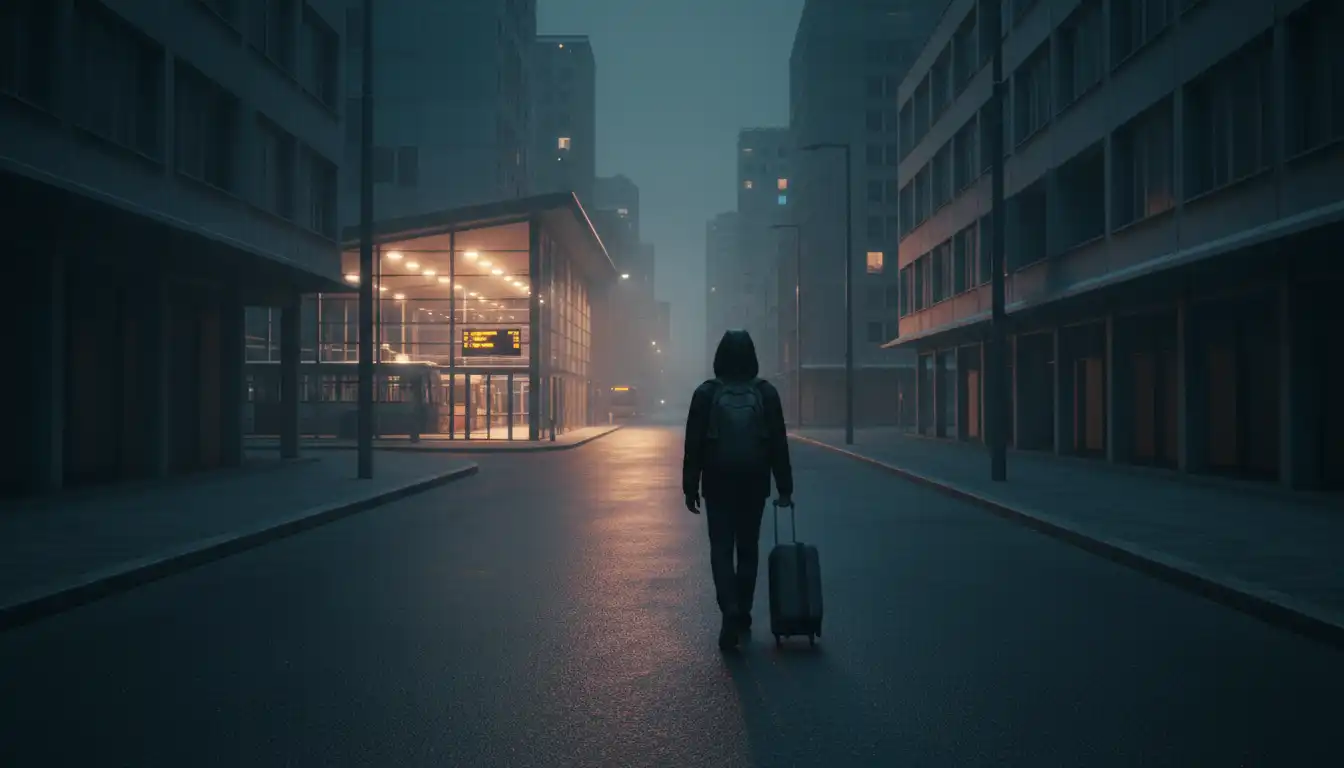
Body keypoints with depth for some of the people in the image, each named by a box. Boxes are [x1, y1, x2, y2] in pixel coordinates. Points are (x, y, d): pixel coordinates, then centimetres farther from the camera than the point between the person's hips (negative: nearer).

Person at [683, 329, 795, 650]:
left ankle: (731, 615, -14)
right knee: (748, 549, 14)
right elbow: (779, 445, 1)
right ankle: (743, 615, 20)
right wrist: (784, 488, 6)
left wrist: (690, 487, 2)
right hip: (754, 485, 1)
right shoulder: (766, 393, -1)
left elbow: (693, 446, -4)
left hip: (718, 485, -1)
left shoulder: (705, 393, -4)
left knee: (721, 550, 3)